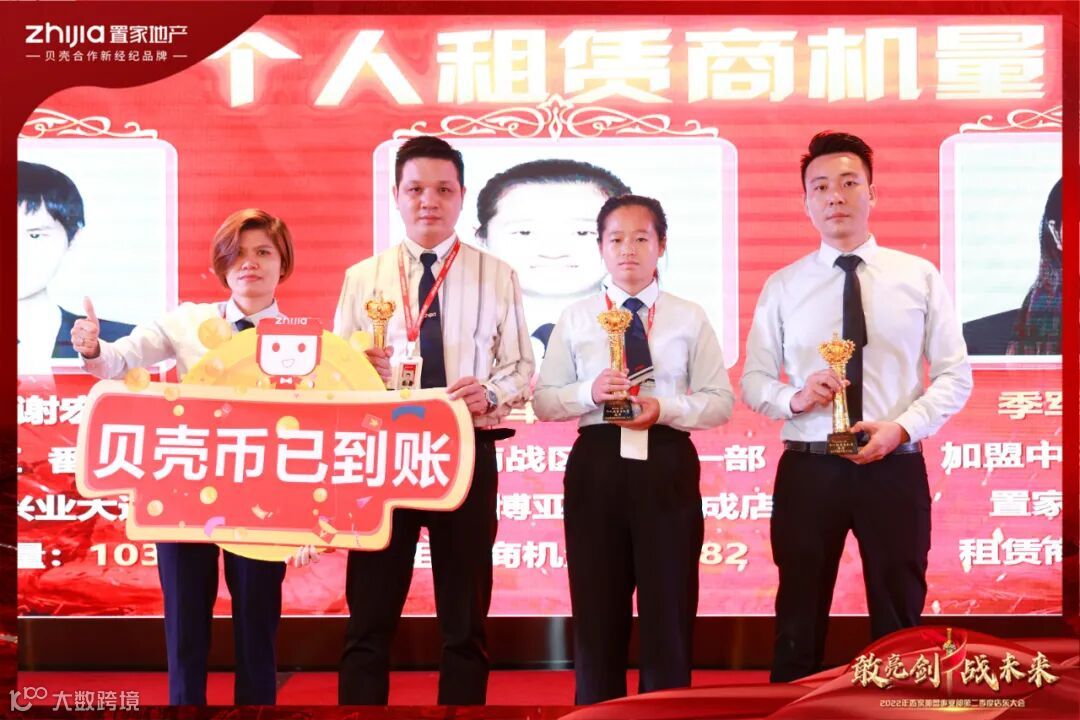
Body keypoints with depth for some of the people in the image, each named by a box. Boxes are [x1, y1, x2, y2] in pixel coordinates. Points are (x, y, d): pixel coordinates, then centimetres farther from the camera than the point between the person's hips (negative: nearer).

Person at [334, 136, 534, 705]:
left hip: (467, 454, 0)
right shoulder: (362, 278, 9)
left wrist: (490, 394, -17)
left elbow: (521, 369, 4)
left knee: (466, 621, 8)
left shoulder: (498, 277, 7)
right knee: (370, 619, 4)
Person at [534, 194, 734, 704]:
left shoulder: (689, 318, 4)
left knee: (669, 610, 6)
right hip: (597, 465, 1)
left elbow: (720, 402, 2)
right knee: (597, 612, 8)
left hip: (667, 466, -1)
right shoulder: (576, 318, 6)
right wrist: (589, 393, -14)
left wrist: (664, 408, -14)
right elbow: (544, 400, 5)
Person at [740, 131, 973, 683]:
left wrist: (902, 427, -14)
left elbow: (955, 375, 2)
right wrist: (794, 398, -16)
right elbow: (753, 380, 6)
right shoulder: (782, 287, 4)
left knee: (899, 621, 12)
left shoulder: (920, 277, 2)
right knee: (799, 620, 11)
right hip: (808, 470, 0)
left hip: (894, 469, 0)